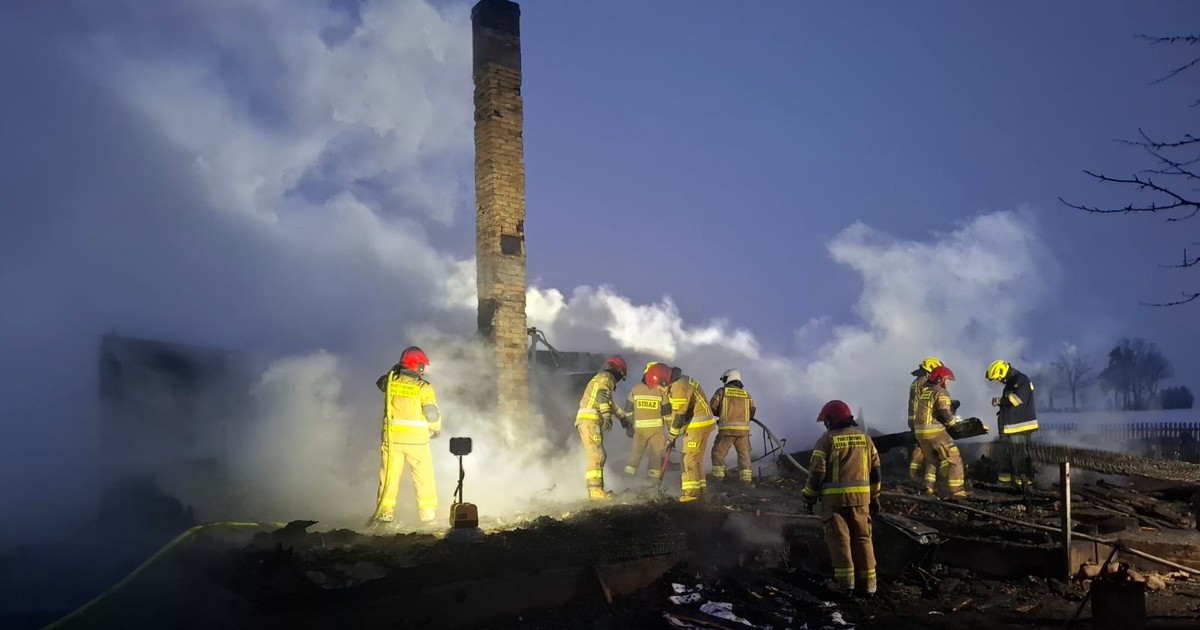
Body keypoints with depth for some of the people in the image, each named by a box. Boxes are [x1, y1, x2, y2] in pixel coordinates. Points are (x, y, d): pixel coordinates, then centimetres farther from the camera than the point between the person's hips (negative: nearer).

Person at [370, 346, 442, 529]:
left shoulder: (391, 380, 1)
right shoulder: (424, 387, -9)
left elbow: (380, 382, 25)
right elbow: (432, 413, -11)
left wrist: (396, 370, 25)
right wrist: (436, 429, 7)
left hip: (392, 436, 2)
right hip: (417, 438, -2)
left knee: (389, 476, 9)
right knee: (425, 478, 10)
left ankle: (385, 514, 7)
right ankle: (428, 515, 15)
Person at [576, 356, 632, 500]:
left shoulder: (598, 378, 32)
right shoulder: (606, 378, 1)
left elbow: (609, 403, 44)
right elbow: (602, 397, -18)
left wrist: (623, 416, 54)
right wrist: (607, 417, -27)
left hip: (585, 420, 10)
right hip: (590, 419, -10)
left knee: (598, 455, 12)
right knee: (596, 455, -14)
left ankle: (595, 488, 15)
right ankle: (595, 489, -20)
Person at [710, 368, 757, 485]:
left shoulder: (721, 391, 4)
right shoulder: (746, 394, 13)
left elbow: (712, 407, -1)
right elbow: (752, 412, 8)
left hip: (727, 429, -3)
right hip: (743, 429, 3)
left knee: (718, 453, 8)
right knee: (744, 455, 12)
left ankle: (718, 478, 2)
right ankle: (746, 480, 8)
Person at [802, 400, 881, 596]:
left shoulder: (827, 439, -4)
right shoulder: (865, 438, 10)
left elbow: (817, 472, -7)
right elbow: (875, 471, 13)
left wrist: (810, 497, 2)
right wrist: (874, 497, 21)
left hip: (834, 497, -4)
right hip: (860, 496, 4)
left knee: (839, 537, 1)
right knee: (862, 537, 10)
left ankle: (844, 580, -1)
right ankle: (867, 582, 12)